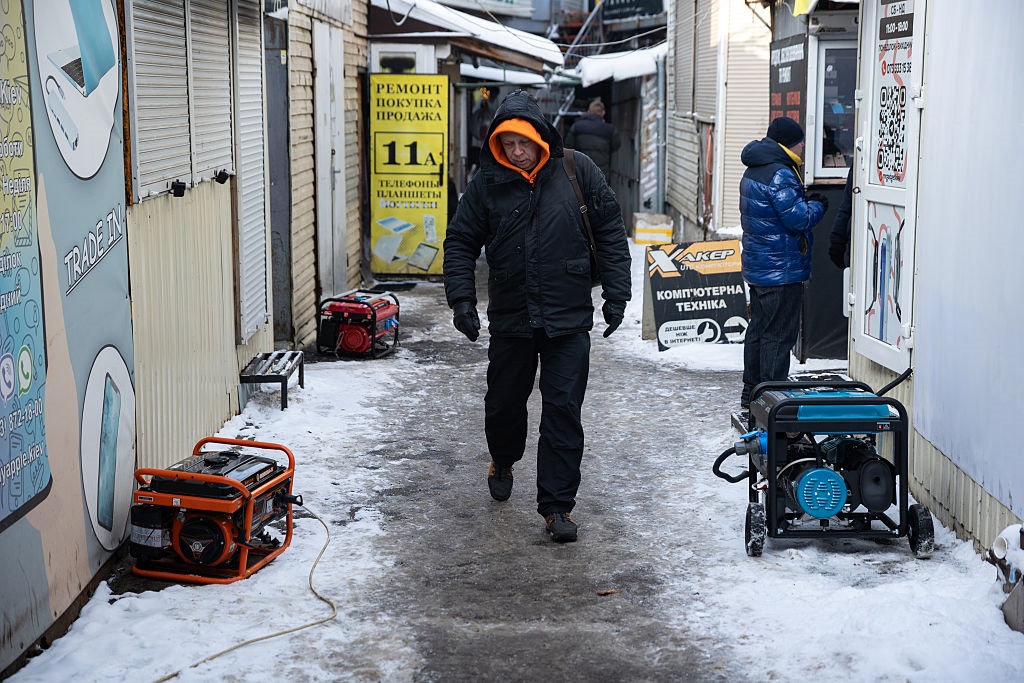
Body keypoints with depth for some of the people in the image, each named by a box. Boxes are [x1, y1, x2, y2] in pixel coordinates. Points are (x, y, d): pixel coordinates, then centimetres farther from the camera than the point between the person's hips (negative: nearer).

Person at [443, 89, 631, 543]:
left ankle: (557, 505, 5)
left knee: (563, 410, -3)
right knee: (504, 402, 16)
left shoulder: (577, 172, -3)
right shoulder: (486, 183, -1)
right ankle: (503, 462, 47)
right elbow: (460, 244, 5)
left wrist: (616, 294, -1)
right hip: (510, 319, 2)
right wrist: (461, 298, -6)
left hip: (569, 319, -1)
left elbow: (610, 233, 3)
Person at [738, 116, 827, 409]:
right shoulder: (780, 175, -19)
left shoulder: (753, 171, 14)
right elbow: (797, 218, -20)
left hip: (757, 268, 10)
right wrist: (817, 207, -2)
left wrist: (806, 203, 13)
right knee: (779, 333, -5)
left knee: (759, 328, 17)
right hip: (781, 271, -10)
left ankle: (751, 393, 24)